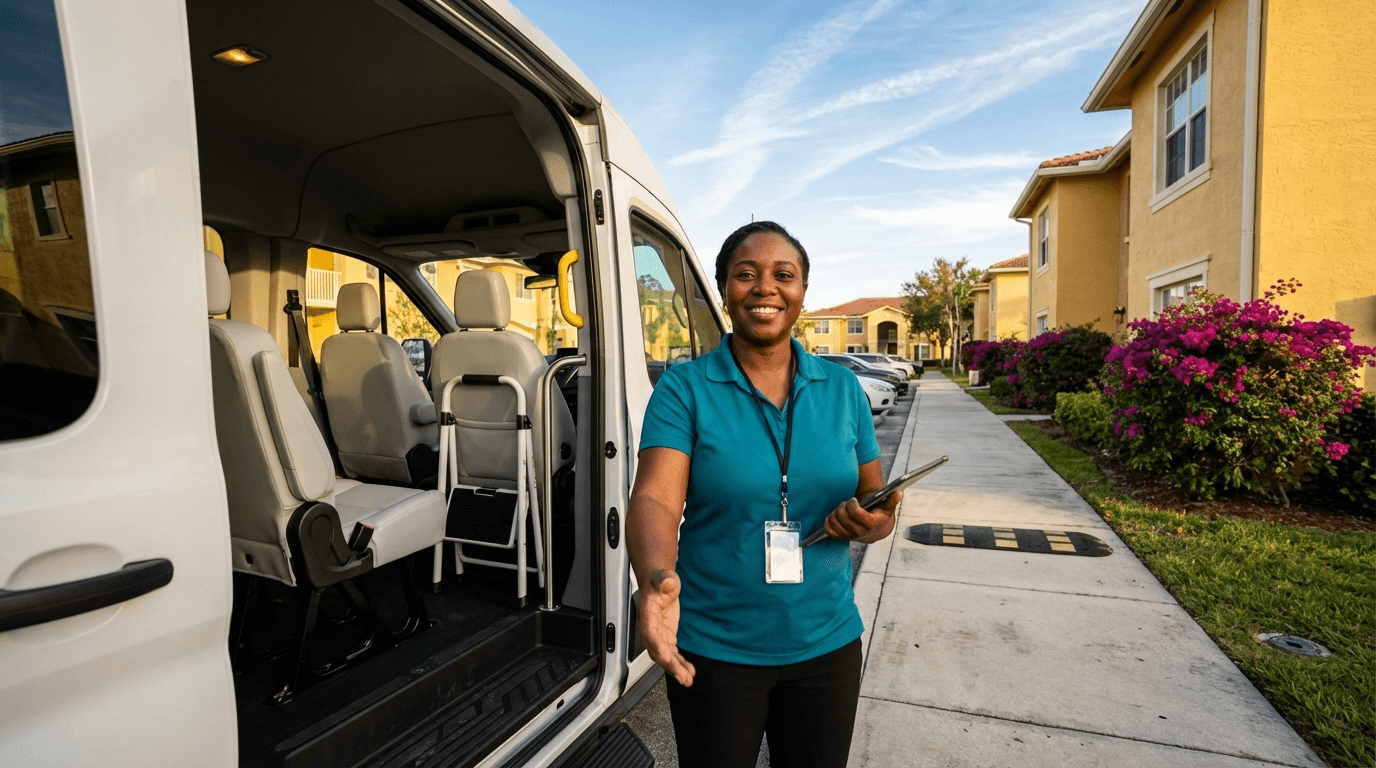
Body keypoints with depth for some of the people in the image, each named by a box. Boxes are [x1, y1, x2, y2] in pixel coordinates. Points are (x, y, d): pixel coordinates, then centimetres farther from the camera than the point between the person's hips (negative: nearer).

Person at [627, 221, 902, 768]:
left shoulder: (842, 389, 0)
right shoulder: (684, 388, -10)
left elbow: (878, 503, 6)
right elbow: (655, 499, -21)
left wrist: (872, 523, -16)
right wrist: (658, 577, -40)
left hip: (826, 642, 3)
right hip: (713, 648, -2)